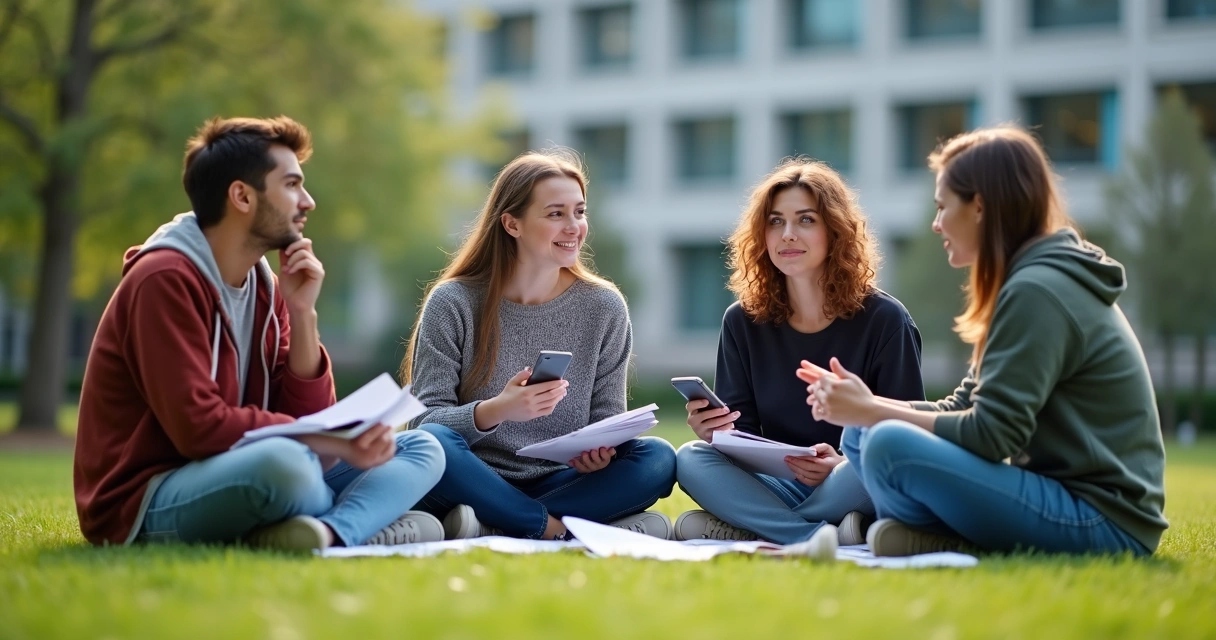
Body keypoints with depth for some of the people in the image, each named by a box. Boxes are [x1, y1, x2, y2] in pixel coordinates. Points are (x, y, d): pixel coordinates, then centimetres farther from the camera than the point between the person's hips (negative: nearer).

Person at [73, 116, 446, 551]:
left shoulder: (264, 286, 11)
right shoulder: (164, 280, -14)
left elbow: (306, 417, 7)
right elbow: (198, 427, -22)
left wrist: (302, 313, -5)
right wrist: (336, 444, -22)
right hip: (146, 507, -9)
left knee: (422, 449, -3)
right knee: (285, 461, -39)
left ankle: (330, 531, -30)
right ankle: (366, 524, -10)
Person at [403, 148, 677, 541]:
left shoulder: (603, 307, 4)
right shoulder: (452, 303, -4)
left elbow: (606, 422, 7)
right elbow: (426, 419, -9)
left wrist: (599, 450, -18)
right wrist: (496, 411, -29)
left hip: (557, 484, 3)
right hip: (475, 484, -3)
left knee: (658, 459, -23)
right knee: (431, 442, -34)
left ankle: (492, 530, -25)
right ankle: (559, 530, -24)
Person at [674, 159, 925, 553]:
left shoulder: (884, 320, -4)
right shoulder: (743, 322, 7)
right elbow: (742, 432, 7)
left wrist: (843, 467, -26)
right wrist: (715, 431, -18)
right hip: (782, 488, 3)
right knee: (691, 459, -23)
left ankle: (732, 531, -24)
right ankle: (823, 537, -32)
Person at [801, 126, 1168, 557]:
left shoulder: (1036, 291, -17)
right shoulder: (1029, 281, 15)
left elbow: (990, 435, -21)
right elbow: (962, 412, 16)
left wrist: (872, 412, -11)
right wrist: (866, 406, 2)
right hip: (1069, 495, 10)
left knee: (890, 446, -28)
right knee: (862, 435, 10)